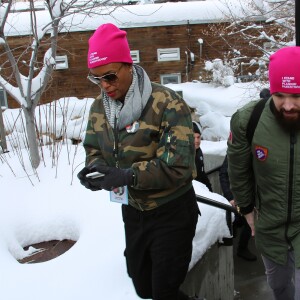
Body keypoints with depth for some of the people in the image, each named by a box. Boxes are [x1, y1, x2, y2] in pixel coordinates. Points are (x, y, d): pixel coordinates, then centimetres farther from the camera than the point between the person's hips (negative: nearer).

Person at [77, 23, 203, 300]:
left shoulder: (168, 104, -23)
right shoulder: (98, 108, -2)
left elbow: (179, 166, -27)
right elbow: (94, 150, 9)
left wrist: (128, 175, -36)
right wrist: (94, 168, -15)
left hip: (171, 214, -6)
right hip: (132, 210, 7)